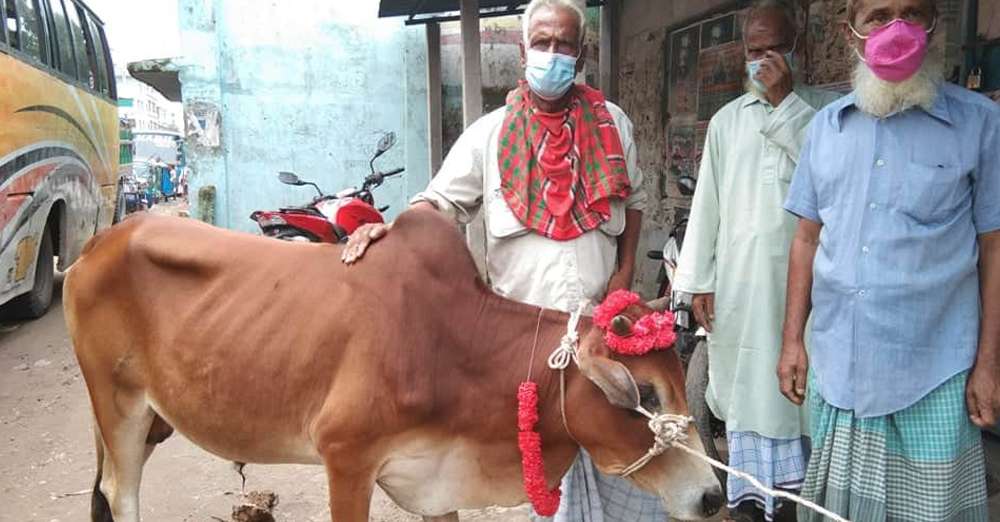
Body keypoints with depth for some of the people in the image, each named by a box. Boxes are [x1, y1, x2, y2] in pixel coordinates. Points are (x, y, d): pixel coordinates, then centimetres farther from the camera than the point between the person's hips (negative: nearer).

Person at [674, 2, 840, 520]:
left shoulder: (824, 108, 3)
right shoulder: (726, 119, 10)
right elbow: (706, 203, 8)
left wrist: (784, 100, -13)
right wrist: (698, 280, 3)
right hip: (739, 275, 2)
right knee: (745, 382, 6)